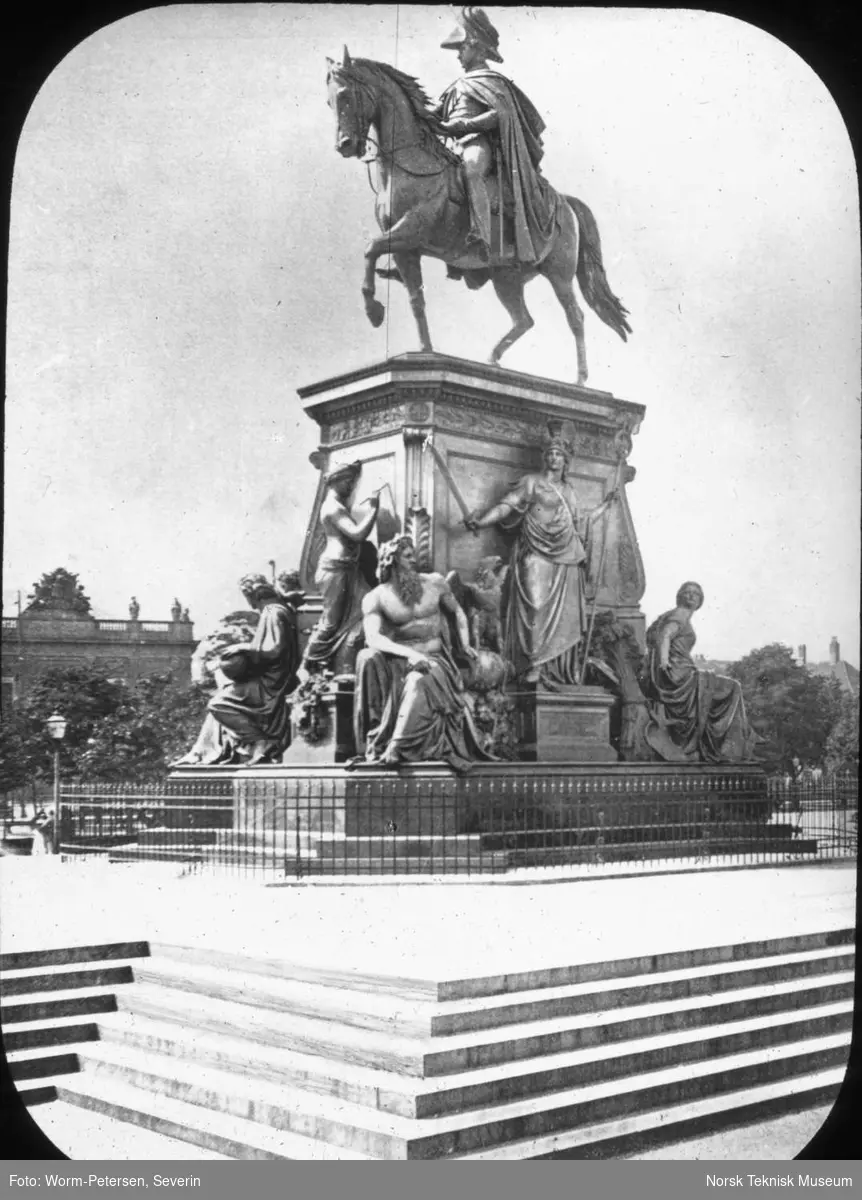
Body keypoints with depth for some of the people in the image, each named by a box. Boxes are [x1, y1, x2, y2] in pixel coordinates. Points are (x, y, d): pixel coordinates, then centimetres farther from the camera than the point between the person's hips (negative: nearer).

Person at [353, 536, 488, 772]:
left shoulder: (435, 584, 8)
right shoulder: (375, 598, 0)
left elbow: (457, 612, 24)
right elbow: (373, 638, -15)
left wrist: (465, 644, 9)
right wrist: (409, 653, -29)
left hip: (435, 661, 0)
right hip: (397, 662, 0)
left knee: (419, 681, -37)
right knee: (368, 658, -32)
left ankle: (397, 748, -42)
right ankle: (375, 740, -34)